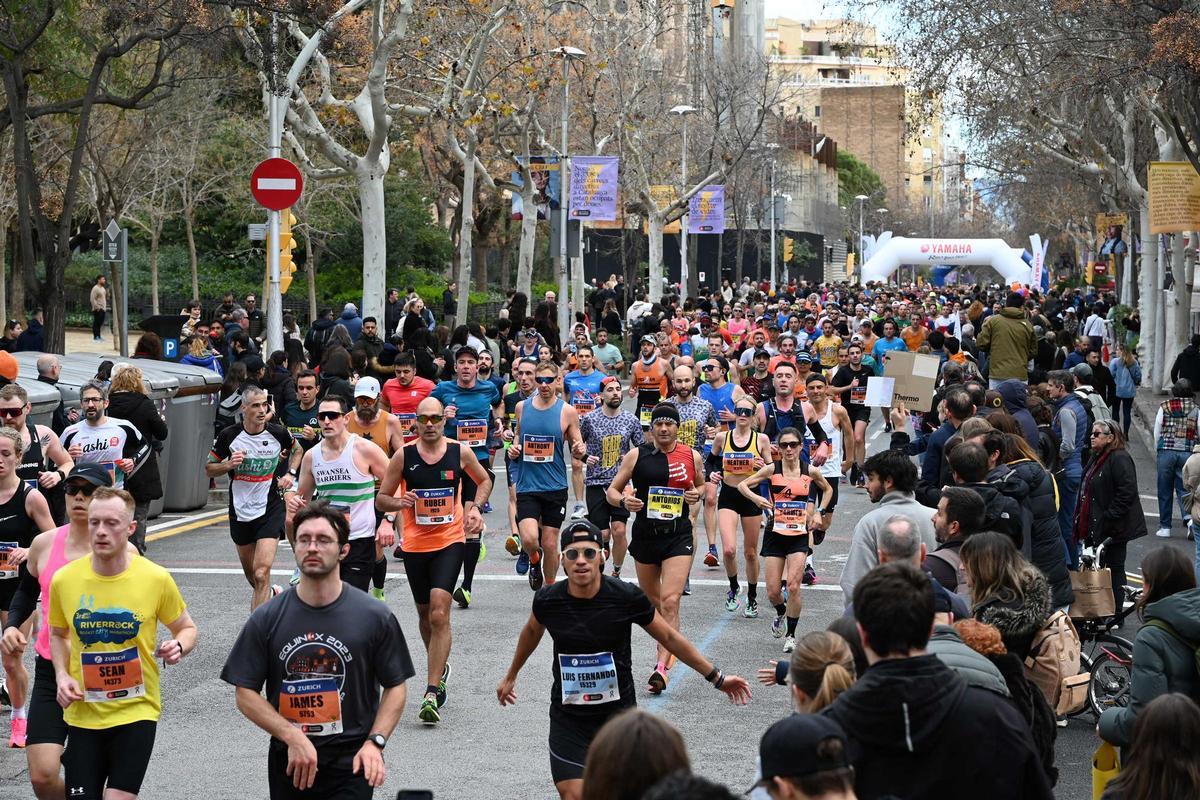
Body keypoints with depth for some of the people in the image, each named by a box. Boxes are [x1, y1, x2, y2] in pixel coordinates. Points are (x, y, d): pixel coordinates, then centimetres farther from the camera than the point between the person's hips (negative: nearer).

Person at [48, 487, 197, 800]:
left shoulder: (156, 579, -9)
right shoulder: (64, 580, -4)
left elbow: (187, 629, 6)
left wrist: (179, 646, -16)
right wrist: (62, 675, -2)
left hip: (136, 712, -2)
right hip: (83, 713, 2)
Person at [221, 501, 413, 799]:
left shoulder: (375, 618, -2)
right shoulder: (266, 620, 0)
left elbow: (395, 687, 4)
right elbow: (246, 694, 0)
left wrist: (374, 742, -9)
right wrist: (293, 737, -12)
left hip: (351, 763, -2)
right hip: (289, 762, 2)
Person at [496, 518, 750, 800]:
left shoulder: (627, 598, -15)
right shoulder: (548, 600, -10)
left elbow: (670, 637, -1)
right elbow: (532, 632, 14)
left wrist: (717, 677, 3)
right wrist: (511, 676, 29)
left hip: (618, 713, 0)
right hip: (568, 716, 1)